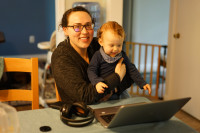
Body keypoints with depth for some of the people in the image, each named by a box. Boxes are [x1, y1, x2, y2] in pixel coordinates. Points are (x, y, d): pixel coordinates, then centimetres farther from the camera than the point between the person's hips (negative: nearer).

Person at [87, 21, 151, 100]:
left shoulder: (122, 56, 5)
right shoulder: (98, 56, -7)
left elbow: (131, 70, 9)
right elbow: (91, 71, -11)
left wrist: (142, 83, 1)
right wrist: (97, 82, -31)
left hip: (119, 91, 3)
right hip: (102, 92, -3)